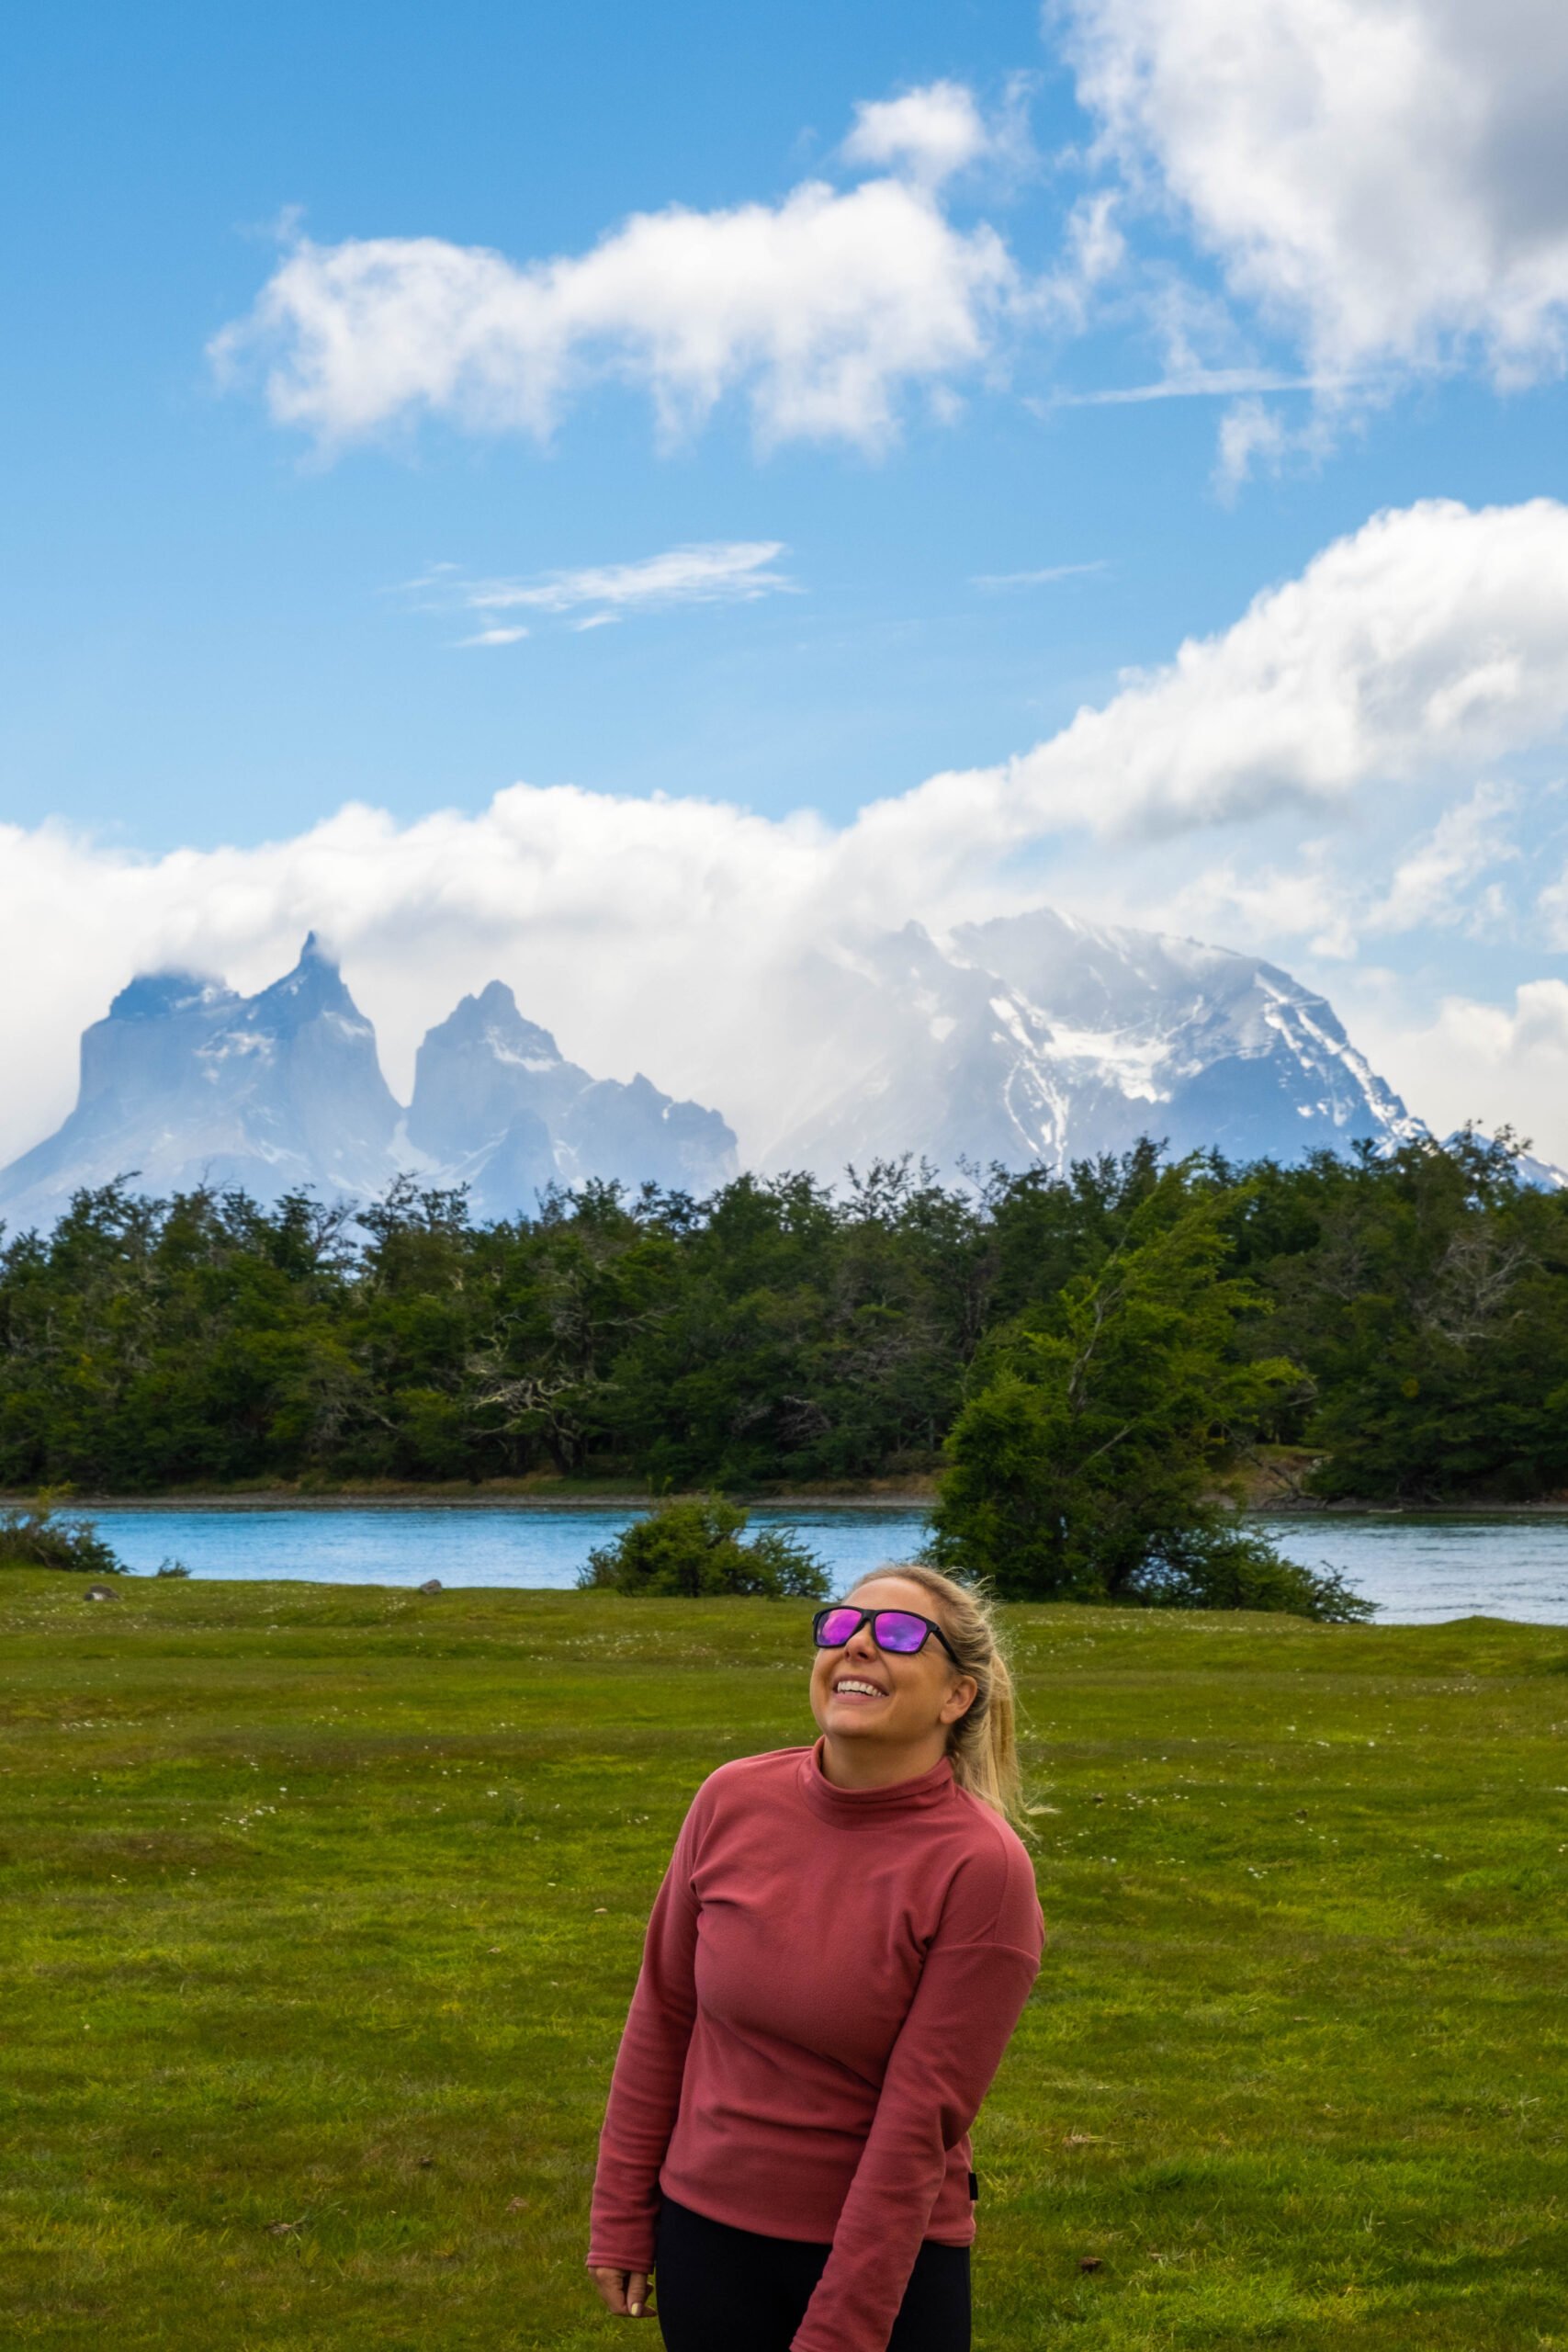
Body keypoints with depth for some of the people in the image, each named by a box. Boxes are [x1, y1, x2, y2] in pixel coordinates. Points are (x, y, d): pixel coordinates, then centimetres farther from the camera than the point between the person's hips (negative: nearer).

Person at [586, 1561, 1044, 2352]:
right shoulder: (732, 1801, -6)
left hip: (890, 2256, -3)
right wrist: (622, 2217, 7)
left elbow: (919, 2126, -17)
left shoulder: (982, 1869, -18)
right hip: (705, 2231, 3)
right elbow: (664, 2012, 4)